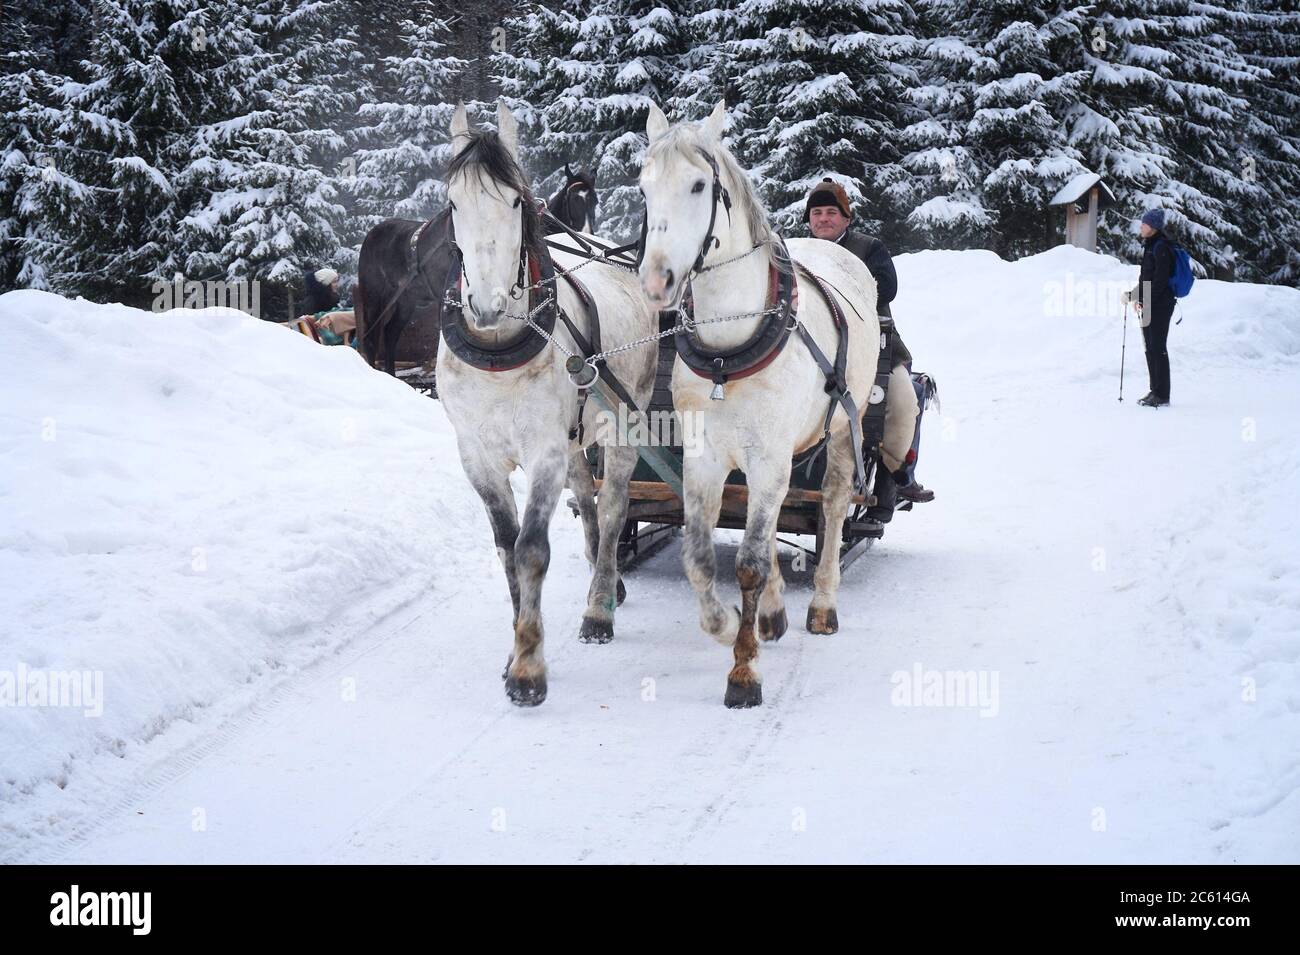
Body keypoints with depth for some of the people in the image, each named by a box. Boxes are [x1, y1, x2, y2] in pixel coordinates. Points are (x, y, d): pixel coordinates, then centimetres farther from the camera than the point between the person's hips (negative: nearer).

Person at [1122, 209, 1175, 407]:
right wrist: (1135, 295, 10)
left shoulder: (1161, 248, -14)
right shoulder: (1150, 246, 15)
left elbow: (1160, 281, -19)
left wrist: (1145, 301, -20)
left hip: (1160, 305, -10)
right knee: (1150, 348, 12)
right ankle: (1155, 391, 19)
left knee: (1157, 348, -7)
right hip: (1149, 305, 10)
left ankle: (1162, 395, -5)